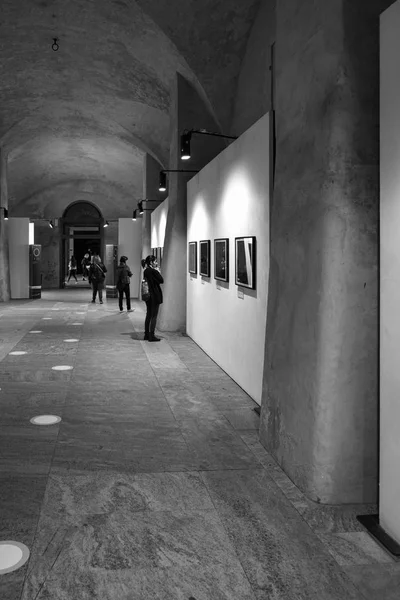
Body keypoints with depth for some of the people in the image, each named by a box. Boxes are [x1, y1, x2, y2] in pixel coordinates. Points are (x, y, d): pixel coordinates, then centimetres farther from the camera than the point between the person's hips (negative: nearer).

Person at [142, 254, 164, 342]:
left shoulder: (145, 271, 9)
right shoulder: (153, 271, -16)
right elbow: (161, 280, -11)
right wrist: (158, 271, -2)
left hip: (148, 295, 8)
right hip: (155, 295, -8)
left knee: (148, 315, 14)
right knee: (154, 316, -3)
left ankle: (147, 334, 19)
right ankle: (151, 336, -2)